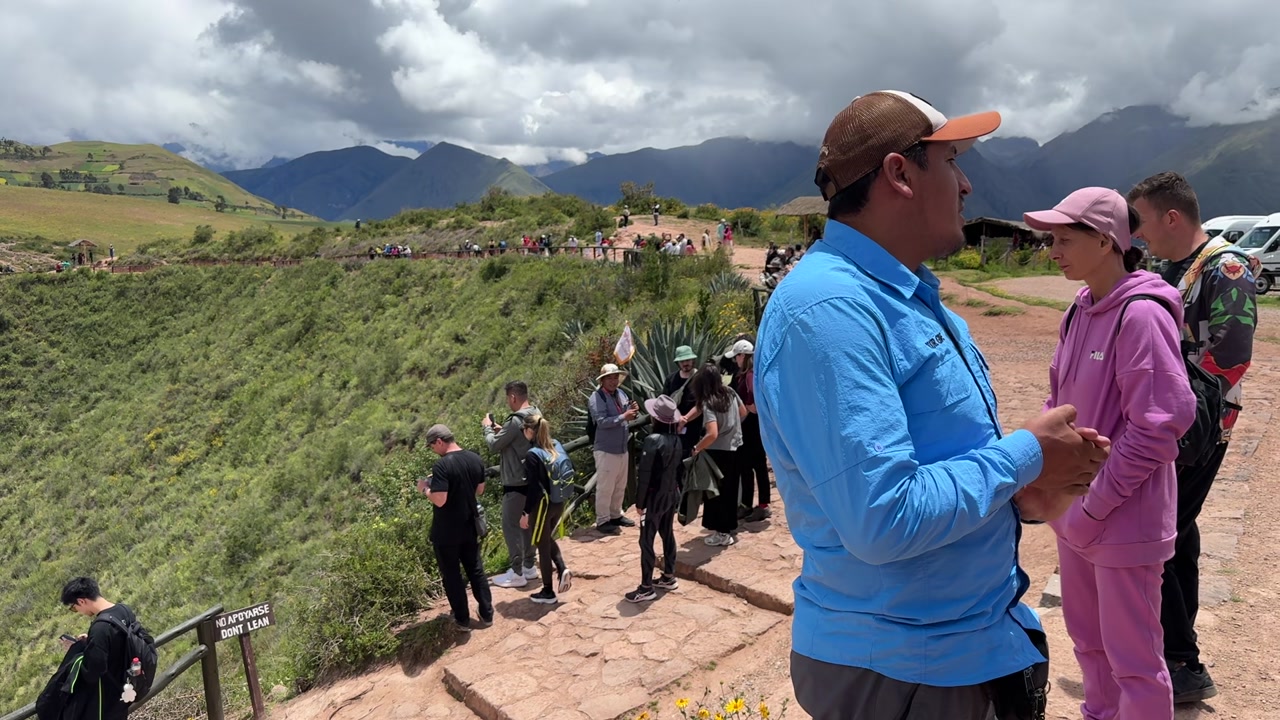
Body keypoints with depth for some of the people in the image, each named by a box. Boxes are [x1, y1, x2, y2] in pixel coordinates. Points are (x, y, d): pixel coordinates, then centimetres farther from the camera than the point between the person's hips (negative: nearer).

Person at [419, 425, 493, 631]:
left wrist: (425, 488, -10)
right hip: (470, 528, 6)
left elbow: (439, 500, -27)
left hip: (446, 533, -6)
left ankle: (463, 620, 20)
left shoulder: (442, 465, -23)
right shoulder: (475, 459, -1)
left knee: (451, 576, 11)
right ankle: (487, 613, 27)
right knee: (476, 571, 19)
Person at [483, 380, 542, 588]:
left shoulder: (515, 421, -24)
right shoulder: (536, 414, 4)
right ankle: (528, 566, 27)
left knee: (511, 526, 0)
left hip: (516, 483, -9)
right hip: (531, 480, 9)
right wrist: (501, 430, 13)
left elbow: (494, 445, -13)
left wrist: (488, 427, 3)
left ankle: (517, 573, 6)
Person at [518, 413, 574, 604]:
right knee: (548, 539, 28)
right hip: (559, 502, 7)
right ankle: (563, 569, 9)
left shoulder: (533, 455, -19)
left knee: (542, 547, 8)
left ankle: (548, 592, 19)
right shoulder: (557, 445, 1)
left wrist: (526, 513, -12)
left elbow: (534, 488, -19)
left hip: (543, 504, -7)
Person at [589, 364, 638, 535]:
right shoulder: (597, 398, -15)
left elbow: (627, 416, 15)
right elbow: (602, 421, -25)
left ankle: (616, 515, 32)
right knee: (605, 487, 0)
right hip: (606, 450, -8)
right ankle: (602, 521, 10)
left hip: (622, 449, 8)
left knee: (620, 486, 18)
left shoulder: (621, 393, 8)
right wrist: (624, 416, -28)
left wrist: (633, 411, -8)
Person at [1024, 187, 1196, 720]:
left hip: (1124, 519, -8)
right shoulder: (1080, 311, 6)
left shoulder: (1140, 315, -18)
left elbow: (1160, 424, -21)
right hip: (1075, 510, 8)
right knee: (1088, 639, 23)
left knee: (1133, 660, 8)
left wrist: (1097, 503, -17)